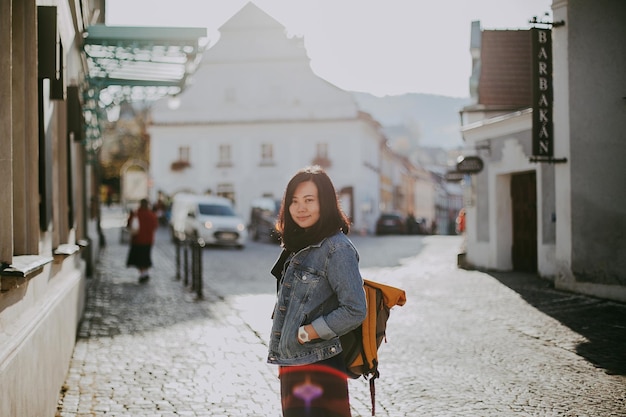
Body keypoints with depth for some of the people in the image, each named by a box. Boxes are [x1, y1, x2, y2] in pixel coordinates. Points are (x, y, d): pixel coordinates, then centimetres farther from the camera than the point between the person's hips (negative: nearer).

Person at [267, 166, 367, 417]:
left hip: (318, 368, -9)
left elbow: (355, 311, -20)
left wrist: (305, 333, -16)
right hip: (292, 363, 9)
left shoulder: (337, 248, -15)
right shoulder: (299, 245, 11)